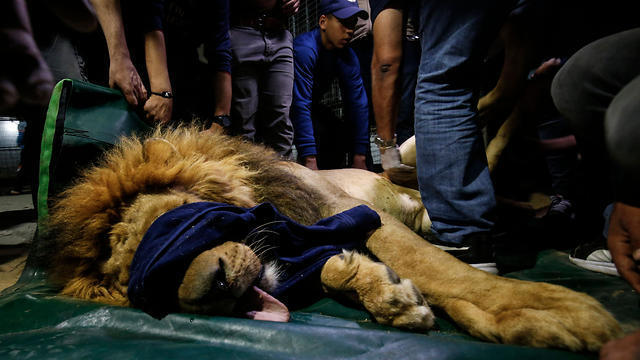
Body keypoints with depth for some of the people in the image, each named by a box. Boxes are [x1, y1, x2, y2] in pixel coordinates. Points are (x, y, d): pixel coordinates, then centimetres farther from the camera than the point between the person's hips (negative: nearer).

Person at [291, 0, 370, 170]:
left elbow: (358, 104, -12)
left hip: (313, 107, 7)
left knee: (344, 134, -9)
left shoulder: (348, 57, -8)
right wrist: (310, 161, -42)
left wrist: (359, 158, -19)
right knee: (318, 130, -29)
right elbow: (300, 105, -37)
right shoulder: (304, 49, -30)